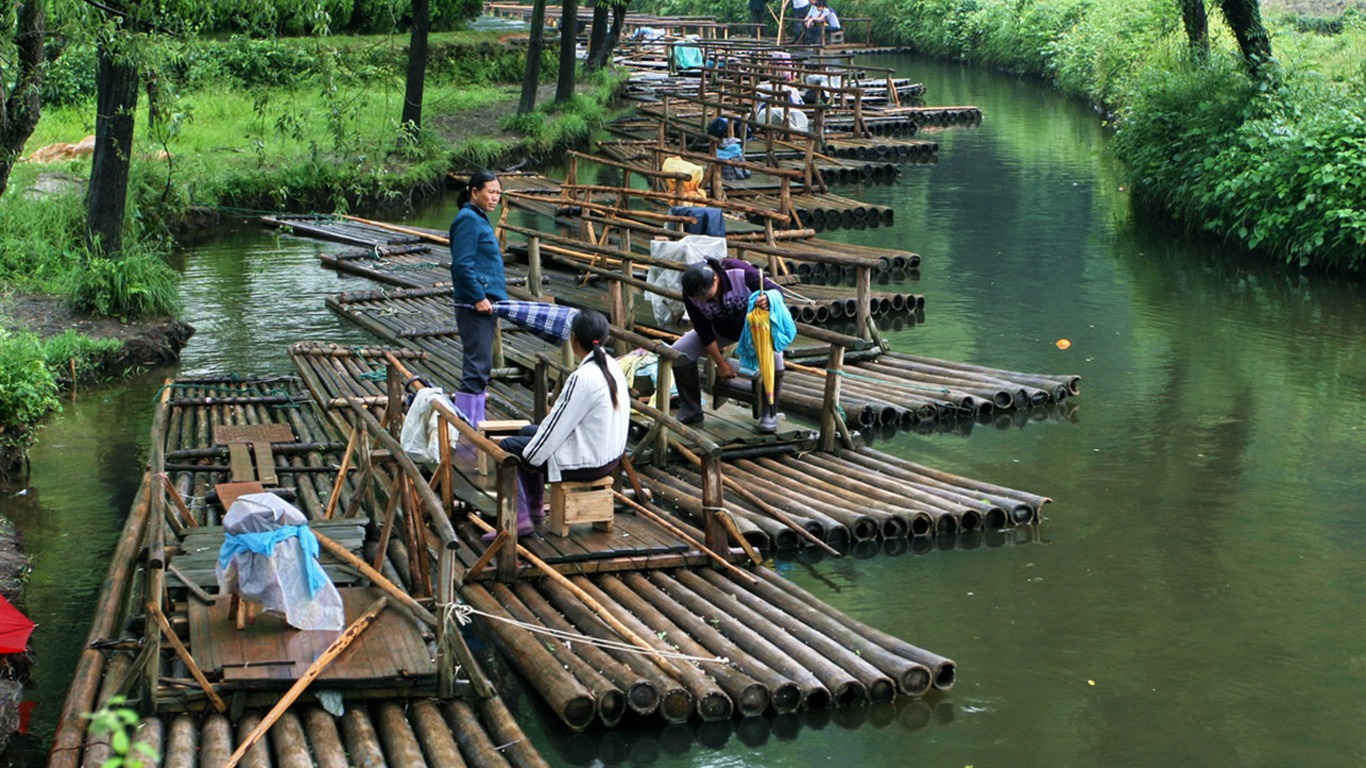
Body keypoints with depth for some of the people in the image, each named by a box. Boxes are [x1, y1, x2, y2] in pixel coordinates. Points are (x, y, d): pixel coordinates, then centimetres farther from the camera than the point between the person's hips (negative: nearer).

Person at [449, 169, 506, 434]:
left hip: (484, 304, 10)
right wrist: (478, 298, -20)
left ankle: (476, 424, 19)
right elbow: (463, 265, -19)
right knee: (477, 365, -10)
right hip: (474, 305, -10)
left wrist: (499, 297, 20)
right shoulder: (468, 219, -12)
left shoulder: (479, 219, 19)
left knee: (479, 366, 13)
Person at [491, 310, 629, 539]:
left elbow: (558, 425, -19)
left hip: (587, 464, -9)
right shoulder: (612, 367, 2)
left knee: (508, 447, 4)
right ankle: (535, 508, 33)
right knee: (528, 432, 25)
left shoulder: (582, 379, -26)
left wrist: (530, 458, -6)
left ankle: (519, 518, 1)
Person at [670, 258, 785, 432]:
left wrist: (768, 300, -53)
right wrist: (720, 362, -12)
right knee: (678, 352, -14)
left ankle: (769, 414, -12)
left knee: (773, 356, -34)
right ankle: (690, 411, 5)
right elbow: (703, 330, -14)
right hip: (722, 330, 3)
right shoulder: (690, 295, -25)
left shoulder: (741, 272, -36)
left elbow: (775, 290, -28)